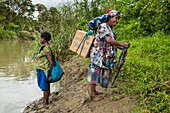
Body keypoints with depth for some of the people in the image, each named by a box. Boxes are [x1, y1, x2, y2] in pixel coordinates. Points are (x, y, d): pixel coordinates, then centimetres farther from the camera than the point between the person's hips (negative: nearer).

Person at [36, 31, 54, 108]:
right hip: (41, 70, 9)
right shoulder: (44, 47, 8)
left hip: (44, 70, -9)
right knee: (43, 86, 19)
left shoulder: (46, 49, -22)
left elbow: (51, 62, -22)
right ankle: (44, 99, 34)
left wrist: (49, 73, -15)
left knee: (45, 86, 5)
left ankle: (46, 102, 20)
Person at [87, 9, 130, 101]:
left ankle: (93, 90, 27)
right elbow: (109, 40, -27)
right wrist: (122, 44, -22)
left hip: (105, 56, 9)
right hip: (98, 55, -9)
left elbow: (114, 42, 13)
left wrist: (122, 48, -2)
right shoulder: (103, 26, -16)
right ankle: (92, 94, 8)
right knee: (96, 72, -1)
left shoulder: (111, 29, 14)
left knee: (99, 73, 15)